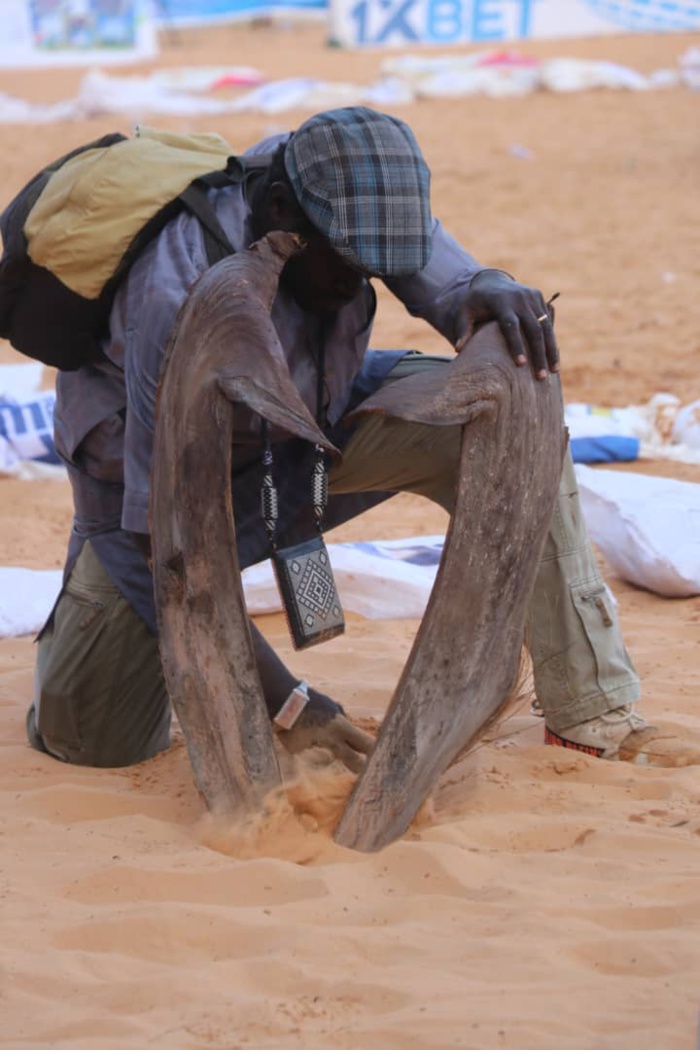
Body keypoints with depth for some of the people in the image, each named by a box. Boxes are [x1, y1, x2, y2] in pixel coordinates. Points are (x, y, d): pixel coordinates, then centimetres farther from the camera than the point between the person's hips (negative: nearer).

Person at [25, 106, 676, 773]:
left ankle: (590, 710, -16)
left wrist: (493, 293, -43)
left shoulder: (356, 187, -23)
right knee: (91, 740, -10)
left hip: (314, 419, 5)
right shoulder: (183, 300, -40)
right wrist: (285, 704, -38)